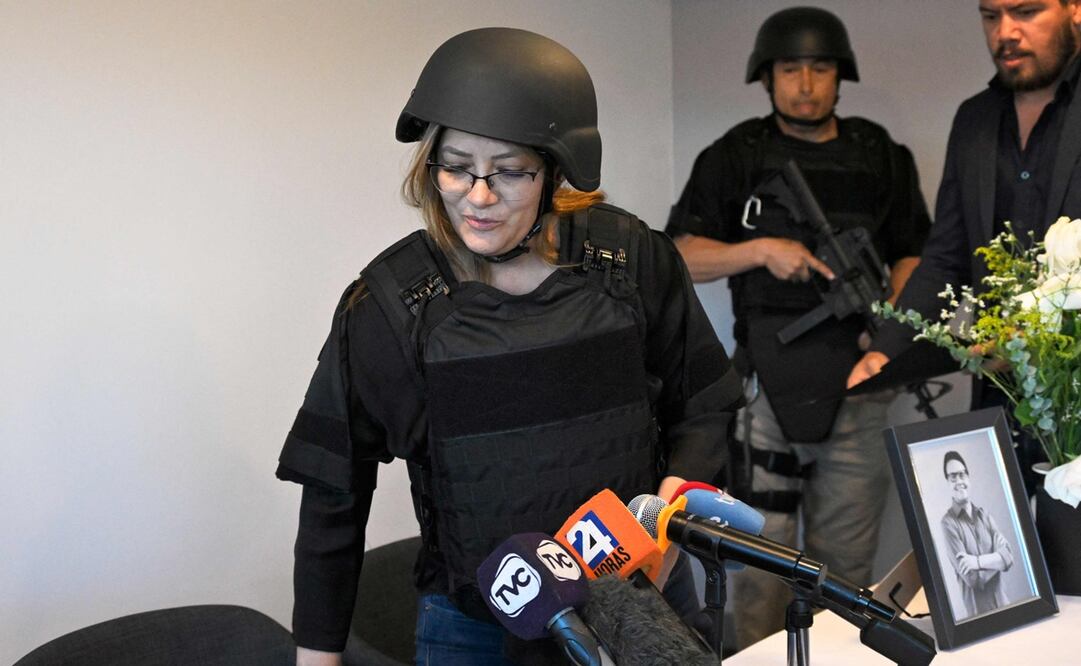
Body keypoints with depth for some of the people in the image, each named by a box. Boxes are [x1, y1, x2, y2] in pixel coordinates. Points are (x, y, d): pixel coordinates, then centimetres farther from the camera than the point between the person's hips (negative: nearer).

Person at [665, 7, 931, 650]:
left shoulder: (881, 157, 9)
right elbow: (681, 256, 1)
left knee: (848, 558, 9)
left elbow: (912, 254, 12)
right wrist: (762, 249, -14)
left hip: (856, 383, 2)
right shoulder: (736, 156, 3)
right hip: (766, 380, -2)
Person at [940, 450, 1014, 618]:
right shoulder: (949, 522, -13)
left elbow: (1008, 556, -5)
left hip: (1002, 604, 5)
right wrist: (995, 560, -6)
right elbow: (972, 578, -18)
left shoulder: (984, 515, 6)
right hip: (978, 612, -5)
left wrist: (979, 561, -20)